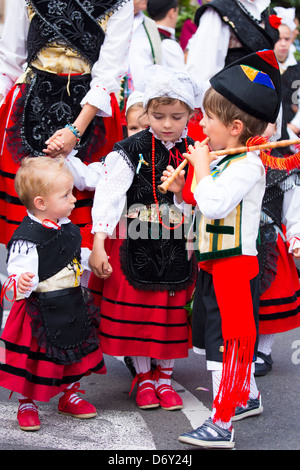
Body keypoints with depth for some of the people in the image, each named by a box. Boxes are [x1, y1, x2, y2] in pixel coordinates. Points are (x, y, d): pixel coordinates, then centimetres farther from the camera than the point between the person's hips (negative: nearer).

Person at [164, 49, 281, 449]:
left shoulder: (248, 164, -18)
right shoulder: (219, 160, 10)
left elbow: (215, 205, -30)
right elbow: (201, 209, 20)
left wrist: (201, 167, -19)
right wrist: (181, 191, 4)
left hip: (235, 267, -9)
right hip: (212, 265, 10)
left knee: (227, 345, -7)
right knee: (233, 342, 22)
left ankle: (221, 425, -4)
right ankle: (248, 397, 40)